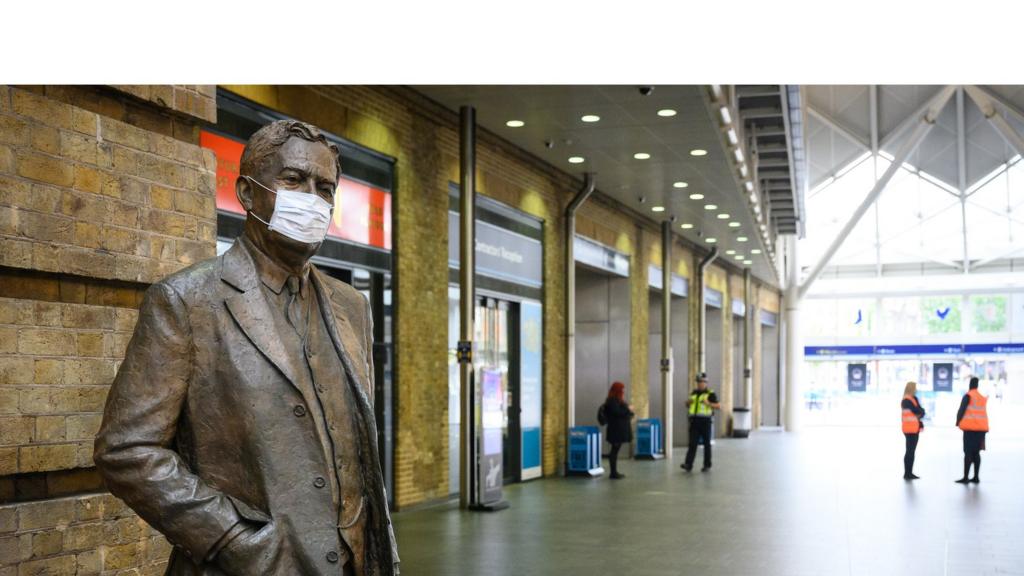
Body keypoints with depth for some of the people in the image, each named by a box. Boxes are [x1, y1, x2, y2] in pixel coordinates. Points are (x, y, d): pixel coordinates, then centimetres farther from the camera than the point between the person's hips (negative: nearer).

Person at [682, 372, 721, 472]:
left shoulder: (710, 394, -2)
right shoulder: (694, 393, 14)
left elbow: (719, 406, -8)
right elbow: (688, 406, 26)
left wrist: (708, 403, -20)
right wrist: (688, 402, 3)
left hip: (705, 421, -4)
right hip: (694, 421, 4)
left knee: (706, 443, 5)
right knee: (692, 443, -4)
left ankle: (707, 465, 14)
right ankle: (688, 464, -12)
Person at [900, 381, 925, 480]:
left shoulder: (914, 399, 16)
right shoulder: (907, 400, -14)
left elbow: (920, 411, 11)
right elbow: (917, 411, -18)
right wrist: (921, 411, 2)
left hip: (915, 428, 9)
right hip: (910, 429, -9)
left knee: (912, 451, 12)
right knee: (910, 451, -7)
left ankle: (909, 473, 18)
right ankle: (907, 473, -4)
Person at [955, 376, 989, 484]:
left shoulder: (968, 396, -9)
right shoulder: (983, 397, 11)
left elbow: (962, 410, -12)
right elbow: (984, 413, 15)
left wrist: (958, 422, 3)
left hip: (970, 428, -6)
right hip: (981, 428, 6)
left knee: (968, 452, -6)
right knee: (976, 452, 13)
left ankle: (965, 477, -9)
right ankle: (976, 477, 16)